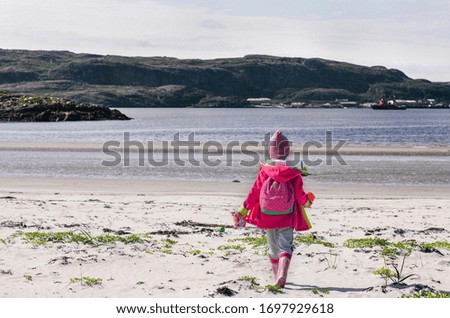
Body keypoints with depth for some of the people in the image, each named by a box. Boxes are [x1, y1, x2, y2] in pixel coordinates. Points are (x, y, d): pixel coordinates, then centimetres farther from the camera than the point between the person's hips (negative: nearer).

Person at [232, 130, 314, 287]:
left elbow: (254, 193, -3)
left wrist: (242, 211, 6)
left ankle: (277, 276, 28)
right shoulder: (294, 174, -8)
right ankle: (282, 275, -21)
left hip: (267, 217, 2)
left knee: (272, 247, 17)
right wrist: (308, 200, 19)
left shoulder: (264, 172, -6)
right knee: (285, 246, 2)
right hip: (287, 218, -2)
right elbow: (300, 197, -5)